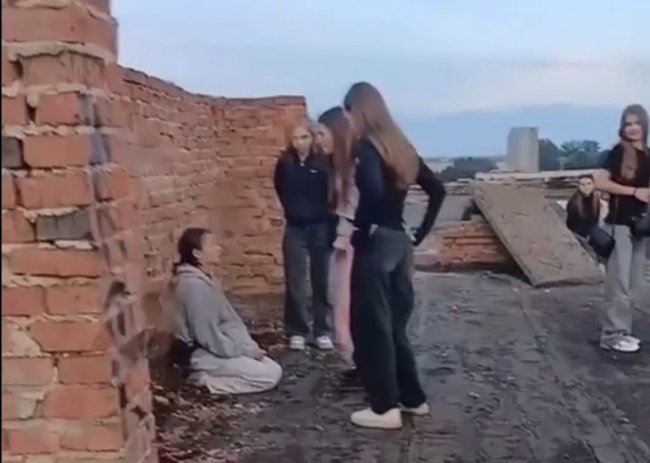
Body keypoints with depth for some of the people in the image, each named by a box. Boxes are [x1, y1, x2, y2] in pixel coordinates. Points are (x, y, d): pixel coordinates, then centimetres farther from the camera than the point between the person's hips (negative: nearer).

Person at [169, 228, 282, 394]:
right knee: (271, 374, -14)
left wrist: (248, 346, 4)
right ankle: (207, 381, -9)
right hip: (202, 354, -10)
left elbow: (228, 319, 14)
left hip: (215, 348, 10)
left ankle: (210, 376, 8)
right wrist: (244, 350, -14)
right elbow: (208, 335, -23)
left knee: (273, 367, 7)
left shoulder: (204, 279, 9)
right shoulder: (193, 285, -23)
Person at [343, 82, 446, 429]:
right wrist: (420, 232, 14)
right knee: (394, 324, 18)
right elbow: (436, 190, 14)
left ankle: (385, 408, 7)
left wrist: (363, 227, -16)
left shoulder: (366, 147, -12)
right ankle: (413, 398, 26)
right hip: (400, 242, 8)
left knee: (371, 326, 1)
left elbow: (372, 191, -30)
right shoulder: (399, 145, 12)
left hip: (376, 243, -8)